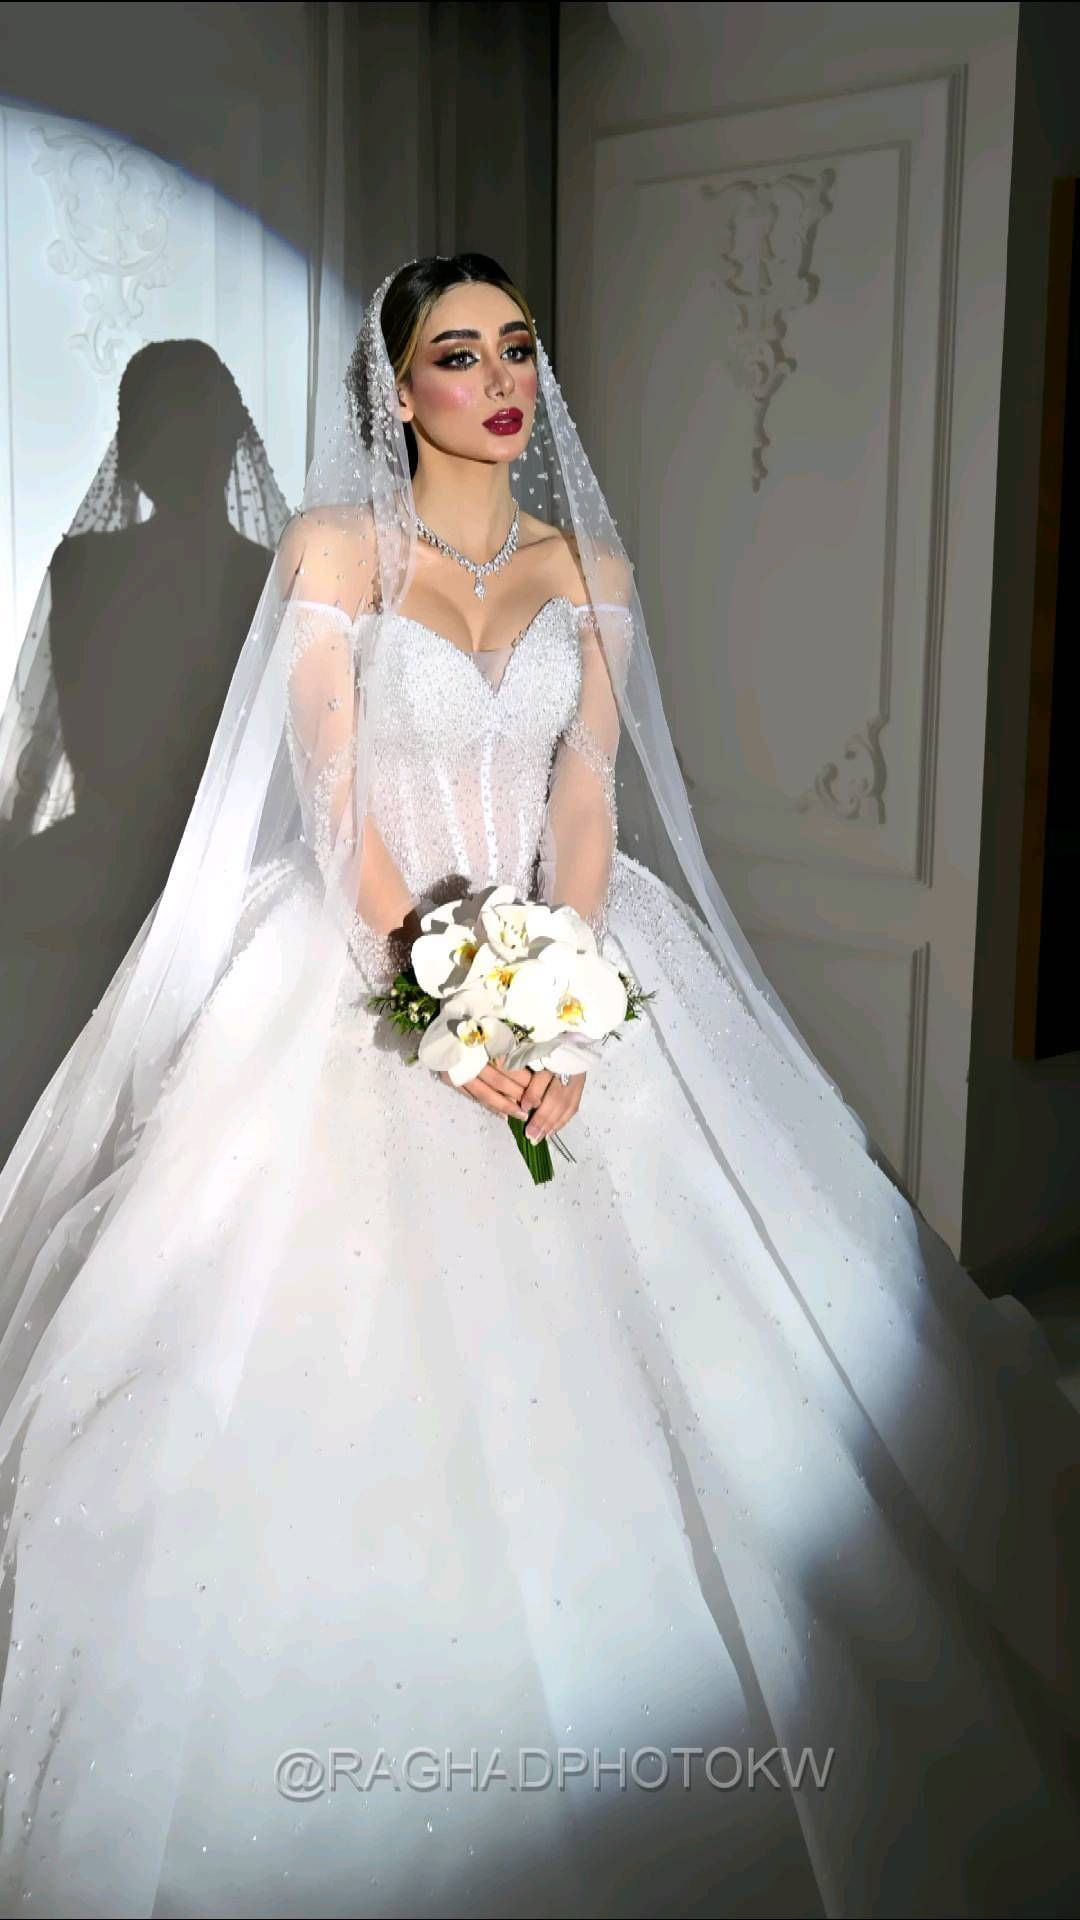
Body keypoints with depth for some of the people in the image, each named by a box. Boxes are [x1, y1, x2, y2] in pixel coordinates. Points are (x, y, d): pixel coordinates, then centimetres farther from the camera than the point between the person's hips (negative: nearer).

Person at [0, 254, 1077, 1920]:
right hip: (366, 962, -2)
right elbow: (334, 798, -7)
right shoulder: (335, 547, 1)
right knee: (360, 1345, -7)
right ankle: (373, 1786, 11)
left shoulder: (589, 565, 11)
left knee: (595, 1331, -2)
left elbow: (588, 793, 1)